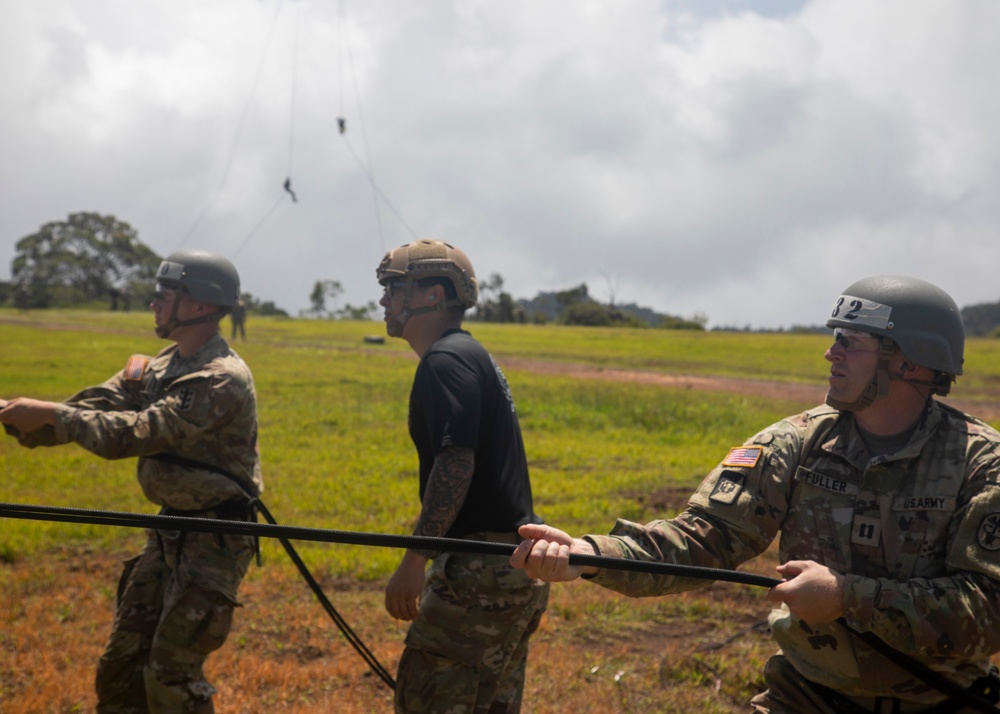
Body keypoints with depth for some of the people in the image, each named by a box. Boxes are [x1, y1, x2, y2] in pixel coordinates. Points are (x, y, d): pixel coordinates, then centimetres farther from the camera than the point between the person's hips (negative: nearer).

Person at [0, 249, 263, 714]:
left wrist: (50, 415, -25)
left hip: (214, 540, -9)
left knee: (171, 674, -7)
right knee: (120, 666, 12)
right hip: (168, 532, 9)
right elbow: (97, 406, 0)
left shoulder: (222, 380, -21)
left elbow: (137, 434, -27)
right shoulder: (161, 367, 8)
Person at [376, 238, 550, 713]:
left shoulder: (447, 360, -12)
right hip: (517, 566, 10)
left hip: (481, 569, -10)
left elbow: (456, 462, -23)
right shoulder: (472, 354, 19)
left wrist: (414, 560, -25)